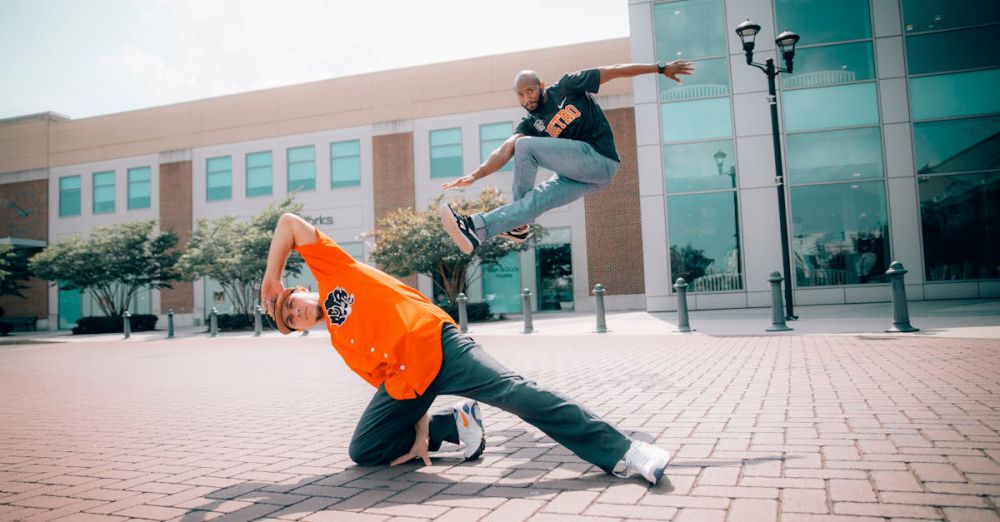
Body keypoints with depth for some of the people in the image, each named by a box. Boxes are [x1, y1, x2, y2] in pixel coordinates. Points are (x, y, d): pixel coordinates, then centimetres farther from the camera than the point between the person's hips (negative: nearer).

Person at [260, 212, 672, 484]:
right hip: (405, 383, 7)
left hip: (437, 343, -7)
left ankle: (622, 453, -18)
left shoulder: (333, 272, 13)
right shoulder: (340, 343, 23)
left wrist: (272, 279, 10)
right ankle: (455, 424, 7)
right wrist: (422, 433, 4)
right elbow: (392, 383, 15)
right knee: (362, 451, 2)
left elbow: (290, 222, 11)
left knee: (515, 392, -21)